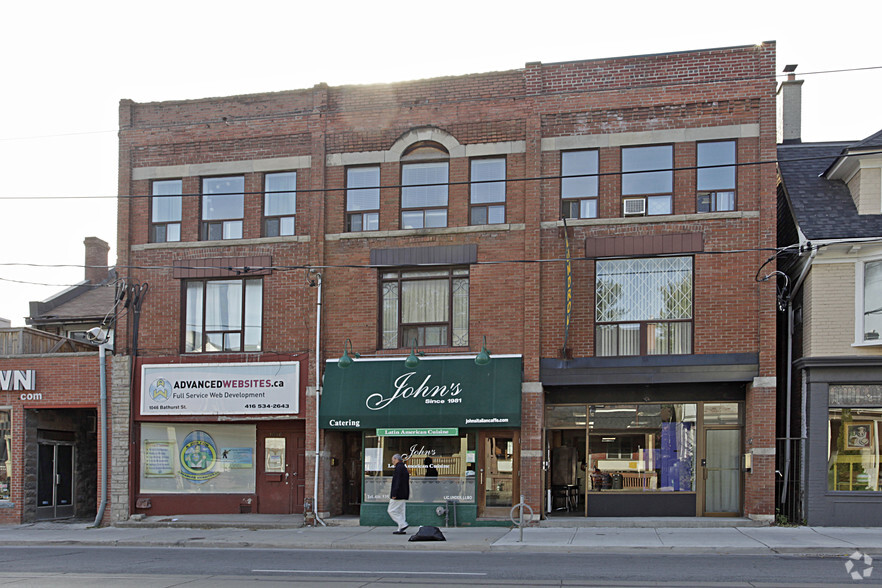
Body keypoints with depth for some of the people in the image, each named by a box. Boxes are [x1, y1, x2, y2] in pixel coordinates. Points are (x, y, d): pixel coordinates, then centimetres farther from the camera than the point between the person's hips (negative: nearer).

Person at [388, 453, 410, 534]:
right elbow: (407, 482, 20)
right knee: (400, 511, 11)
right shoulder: (404, 467, 17)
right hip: (403, 495, 10)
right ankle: (401, 529, 10)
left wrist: (394, 494, -21)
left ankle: (403, 524, -12)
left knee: (391, 510, -5)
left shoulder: (398, 467, -14)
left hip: (398, 494, -10)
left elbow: (397, 482, -21)